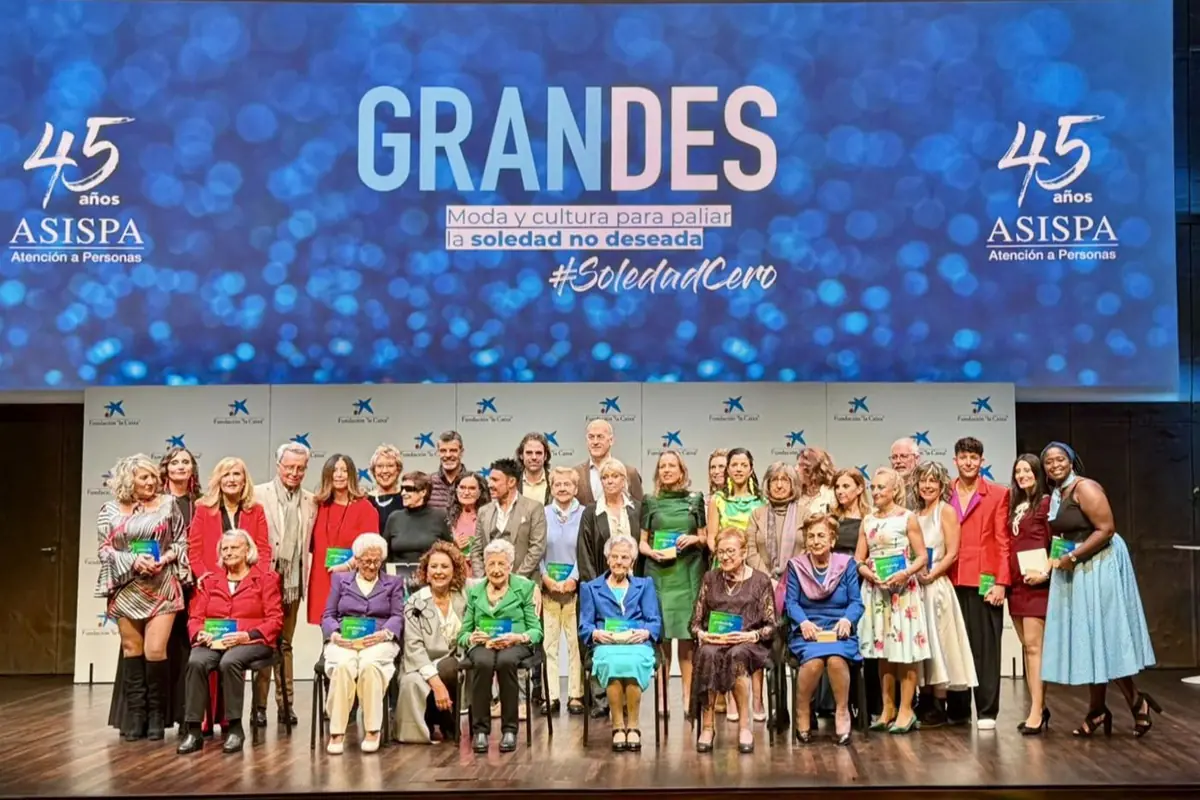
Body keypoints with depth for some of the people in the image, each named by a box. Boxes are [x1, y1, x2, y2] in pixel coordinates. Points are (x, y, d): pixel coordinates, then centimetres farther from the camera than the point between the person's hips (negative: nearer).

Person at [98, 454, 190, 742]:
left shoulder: (168, 504, 3)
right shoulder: (111, 510, 3)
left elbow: (182, 541, 6)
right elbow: (104, 549, 0)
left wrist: (167, 557, -12)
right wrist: (132, 561, -14)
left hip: (162, 588, -1)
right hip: (127, 588, 1)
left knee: (155, 651, -9)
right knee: (132, 650, 6)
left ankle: (156, 716, 4)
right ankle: (134, 716, 12)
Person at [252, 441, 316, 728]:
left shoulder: (311, 502, 8)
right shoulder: (259, 495, -2)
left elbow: (310, 543, 8)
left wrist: (305, 578, -3)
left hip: (293, 582, 3)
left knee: (285, 644, 11)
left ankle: (285, 703, 16)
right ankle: (259, 706, 7)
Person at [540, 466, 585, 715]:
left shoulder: (584, 514, 2)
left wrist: (574, 578, -11)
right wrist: (545, 577, -7)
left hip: (574, 586, -1)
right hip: (547, 586, 2)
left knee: (576, 642, -1)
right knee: (548, 642, 0)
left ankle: (575, 695, 5)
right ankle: (550, 696, 5)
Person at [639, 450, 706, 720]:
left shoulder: (694, 500, 9)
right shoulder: (650, 502, 9)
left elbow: (704, 539, 12)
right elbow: (641, 542, 10)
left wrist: (695, 539, -8)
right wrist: (653, 553, -10)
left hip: (687, 574, 0)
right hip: (658, 573, 0)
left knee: (686, 636, -2)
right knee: (661, 636, -1)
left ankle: (688, 698, 1)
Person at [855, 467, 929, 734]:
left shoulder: (907, 518, -2)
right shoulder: (867, 521, 10)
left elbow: (922, 556, -5)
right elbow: (858, 560, 9)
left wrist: (905, 573, -21)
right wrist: (869, 573, -10)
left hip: (902, 589, -5)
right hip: (875, 590, 5)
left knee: (904, 647, -3)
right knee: (882, 649, 9)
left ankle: (906, 709, 3)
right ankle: (888, 708, 18)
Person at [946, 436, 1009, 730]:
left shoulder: (998, 494, 3)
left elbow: (1003, 541, 0)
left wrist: (1001, 582, -7)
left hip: (984, 581, -2)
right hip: (951, 582, 2)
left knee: (986, 647, 1)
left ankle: (987, 712, 7)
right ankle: (956, 710, 16)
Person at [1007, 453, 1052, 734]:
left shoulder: (1046, 502, -6)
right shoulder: (1016, 505, 15)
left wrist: (1045, 572, -17)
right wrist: (1004, 578, 7)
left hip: (1036, 582, -7)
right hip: (1016, 583, 8)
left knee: (1033, 646, -9)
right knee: (1027, 647, 10)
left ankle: (1036, 712, -7)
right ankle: (1039, 707, 17)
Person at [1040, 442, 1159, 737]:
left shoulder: (1085, 488, -15)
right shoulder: (1055, 496, 11)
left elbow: (1106, 529, -22)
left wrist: (1072, 557, -21)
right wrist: (1054, 563, 4)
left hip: (1098, 567, -8)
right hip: (1074, 572, 8)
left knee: (1103, 637, -5)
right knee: (1087, 640, 9)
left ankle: (1138, 704, 9)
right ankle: (1097, 711, 15)